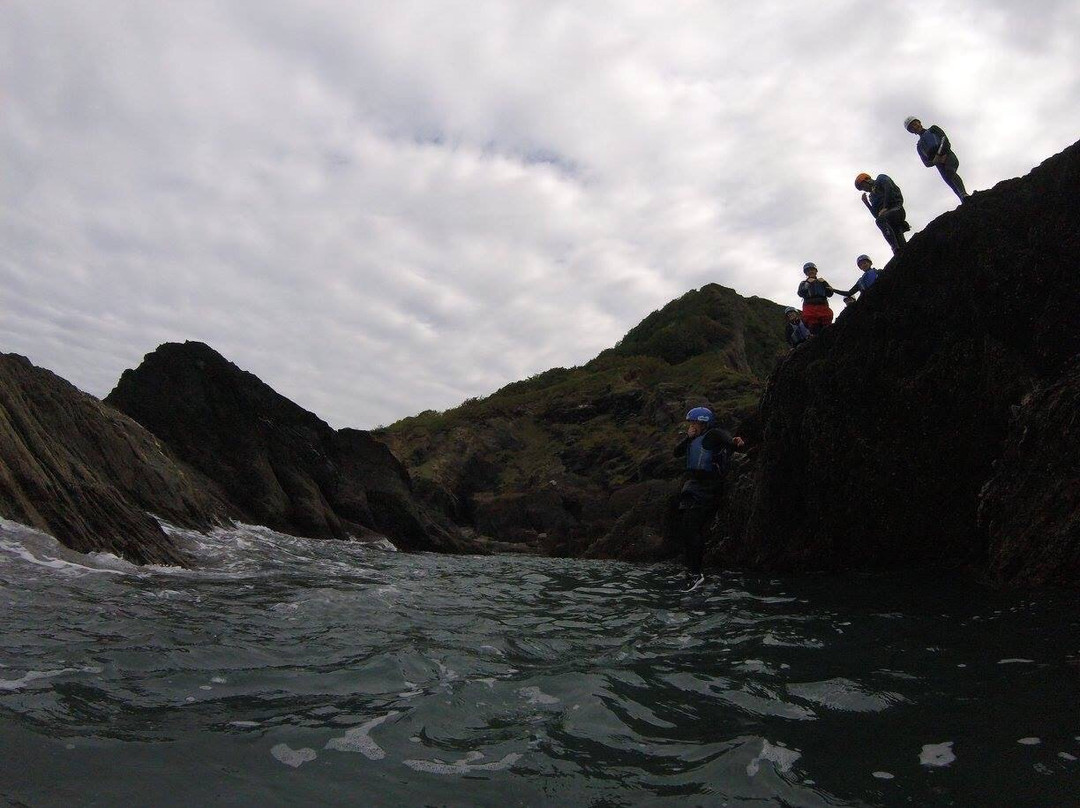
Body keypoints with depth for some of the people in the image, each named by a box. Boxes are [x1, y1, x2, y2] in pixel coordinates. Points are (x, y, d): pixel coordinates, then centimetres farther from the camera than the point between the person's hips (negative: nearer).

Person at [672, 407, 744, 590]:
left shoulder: (714, 435, -8)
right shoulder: (694, 439, 17)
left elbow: (729, 442, -25)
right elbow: (677, 452, 10)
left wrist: (736, 442, -47)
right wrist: (688, 437, -2)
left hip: (706, 489, -10)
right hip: (692, 486, 10)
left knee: (691, 529, -17)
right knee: (684, 528, 15)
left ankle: (695, 573, -16)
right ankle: (693, 568, 27)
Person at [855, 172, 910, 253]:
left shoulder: (881, 178, 18)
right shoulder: (872, 196, 35)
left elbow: (889, 189, -4)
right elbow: (876, 215, 23)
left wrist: (885, 207, -15)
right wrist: (866, 202, 20)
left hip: (896, 209, -7)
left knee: (880, 220, -34)